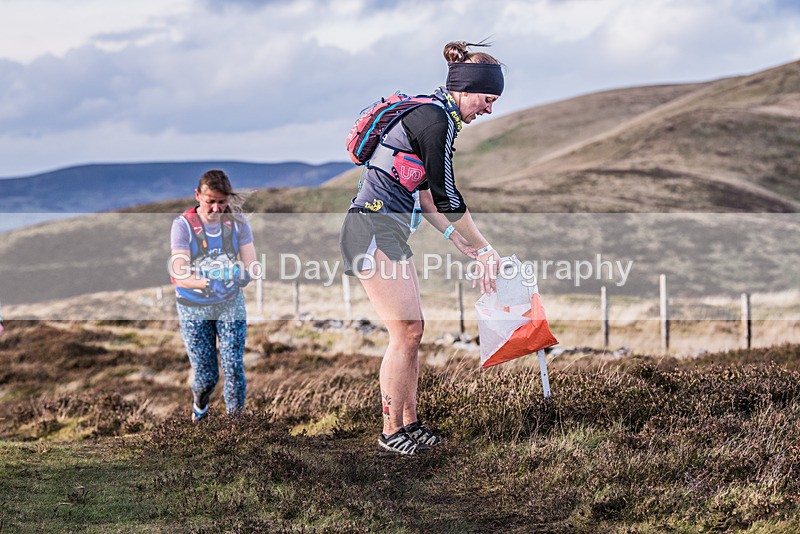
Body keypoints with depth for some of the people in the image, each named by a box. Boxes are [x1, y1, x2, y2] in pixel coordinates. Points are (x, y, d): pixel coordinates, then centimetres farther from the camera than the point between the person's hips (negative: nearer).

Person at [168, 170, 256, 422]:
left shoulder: (237, 221, -6)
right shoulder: (183, 224, -15)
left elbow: (250, 264, -10)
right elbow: (179, 274, -22)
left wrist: (241, 276, -35)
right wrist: (205, 283, -42)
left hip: (231, 304, 2)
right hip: (194, 309, -2)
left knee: (234, 369, -9)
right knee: (206, 375, 3)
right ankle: (199, 405, 38)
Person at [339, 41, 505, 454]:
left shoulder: (434, 116, 15)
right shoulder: (436, 120, -16)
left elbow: (426, 199, 18)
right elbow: (447, 199, -14)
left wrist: (469, 251, 16)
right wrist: (485, 251, -3)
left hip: (390, 231, 10)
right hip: (373, 228, -10)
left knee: (412, 329, 10)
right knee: (405, 331, -7)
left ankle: (409, 423, 18)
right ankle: (391, 432, 2)